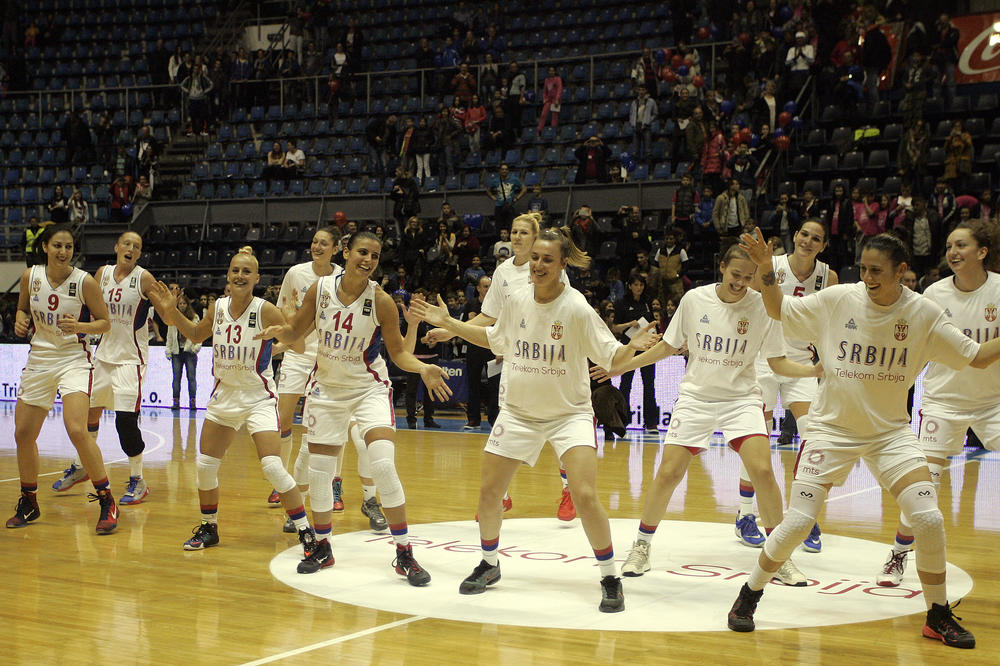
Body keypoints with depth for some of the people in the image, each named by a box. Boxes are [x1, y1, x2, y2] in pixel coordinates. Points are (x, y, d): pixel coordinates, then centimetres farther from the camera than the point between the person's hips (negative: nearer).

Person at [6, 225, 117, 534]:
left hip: (74, 359, -5)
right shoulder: (30, 276, -1)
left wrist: (80, 326, -22)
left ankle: (107, 502, -11)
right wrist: (21, 321, -6)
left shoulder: (85, 282, -11)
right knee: (23, 435, 8)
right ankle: (28, 503, 28)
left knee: (77, 430, -23)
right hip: (39, 358, 5)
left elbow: (104, 323, -4)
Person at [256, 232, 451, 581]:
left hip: (369, 388, -3)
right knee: (319, 470, 6)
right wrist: (279, 331, -20)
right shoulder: (320, 289, -8)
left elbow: (398, 352, -6)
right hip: (327, 387, 3)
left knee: (383, 464, -18)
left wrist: (422, 369, -25)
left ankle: (404, 554, -8)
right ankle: (322, 548, 28)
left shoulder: (381, 301, -14)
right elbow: (295, 333, 2)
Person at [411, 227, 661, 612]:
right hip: (518, 412, 4)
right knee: (488, 492, 6)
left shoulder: (577, 309, -17)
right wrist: (448, 323, 13)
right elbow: (495, 340, 16)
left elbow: (612, 357, -15)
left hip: (569, 413, -4)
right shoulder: (517, 302, -3)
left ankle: (610, 579, 0)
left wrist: (633, 347, -36)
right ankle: (489, 564, 31)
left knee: (585, 496, -18)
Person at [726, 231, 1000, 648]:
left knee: (929, 520, -12)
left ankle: (939, 616, 10)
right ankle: (749, 596, 15)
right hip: (832, 428, -1)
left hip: (891, 430, 1)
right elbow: (779, 311, 3)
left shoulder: (924, 313, -8)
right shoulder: (837, 300, -10)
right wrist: (767, 272, -14)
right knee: (797, 523, -9)